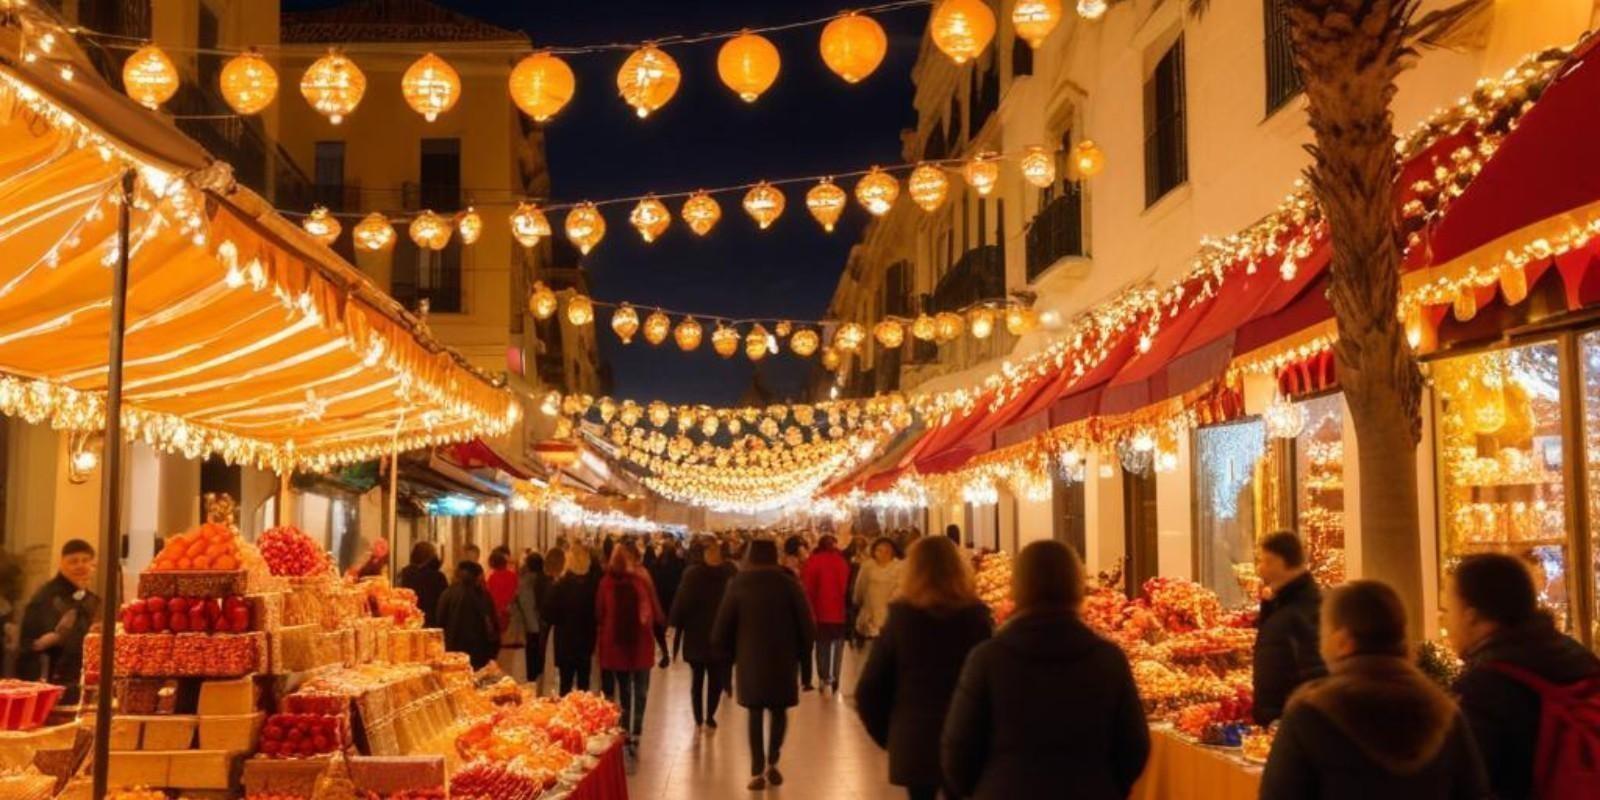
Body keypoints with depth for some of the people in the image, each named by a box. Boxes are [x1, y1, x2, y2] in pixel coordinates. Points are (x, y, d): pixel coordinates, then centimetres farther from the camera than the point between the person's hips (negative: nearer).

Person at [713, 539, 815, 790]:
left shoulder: (738, 584, -3)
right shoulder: (788, 583, -5)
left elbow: (722, 626, -2)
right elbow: (806, 624, -5)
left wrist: (732, 651, 13)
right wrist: (801, 652, 9)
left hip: (750, 659, 1)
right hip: (783, 658, 0)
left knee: (756, 713, 9)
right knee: (779, 711, 15)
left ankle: (757, 771, 4)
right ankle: (772, 762, 4)